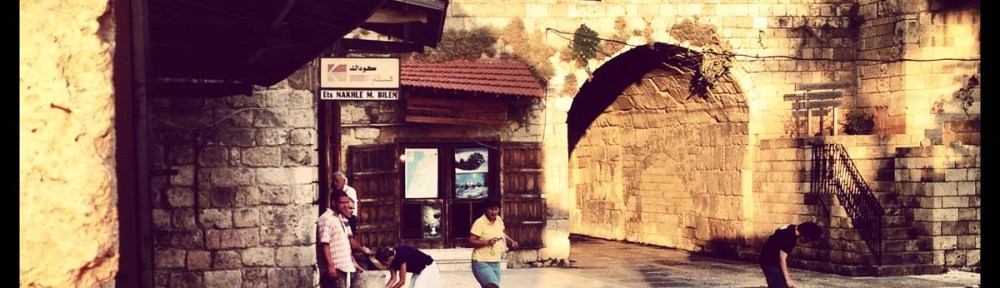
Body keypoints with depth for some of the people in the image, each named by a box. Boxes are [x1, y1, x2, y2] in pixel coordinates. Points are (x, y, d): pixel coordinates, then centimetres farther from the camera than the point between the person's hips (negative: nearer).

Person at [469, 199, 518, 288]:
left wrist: (511, 241, 9)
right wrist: (487, 242, -30)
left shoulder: (499, 220, 7)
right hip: (482, 263, -8)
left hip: (495, 263, 8)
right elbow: (471, 241, -18)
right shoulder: (479, 223, -15)